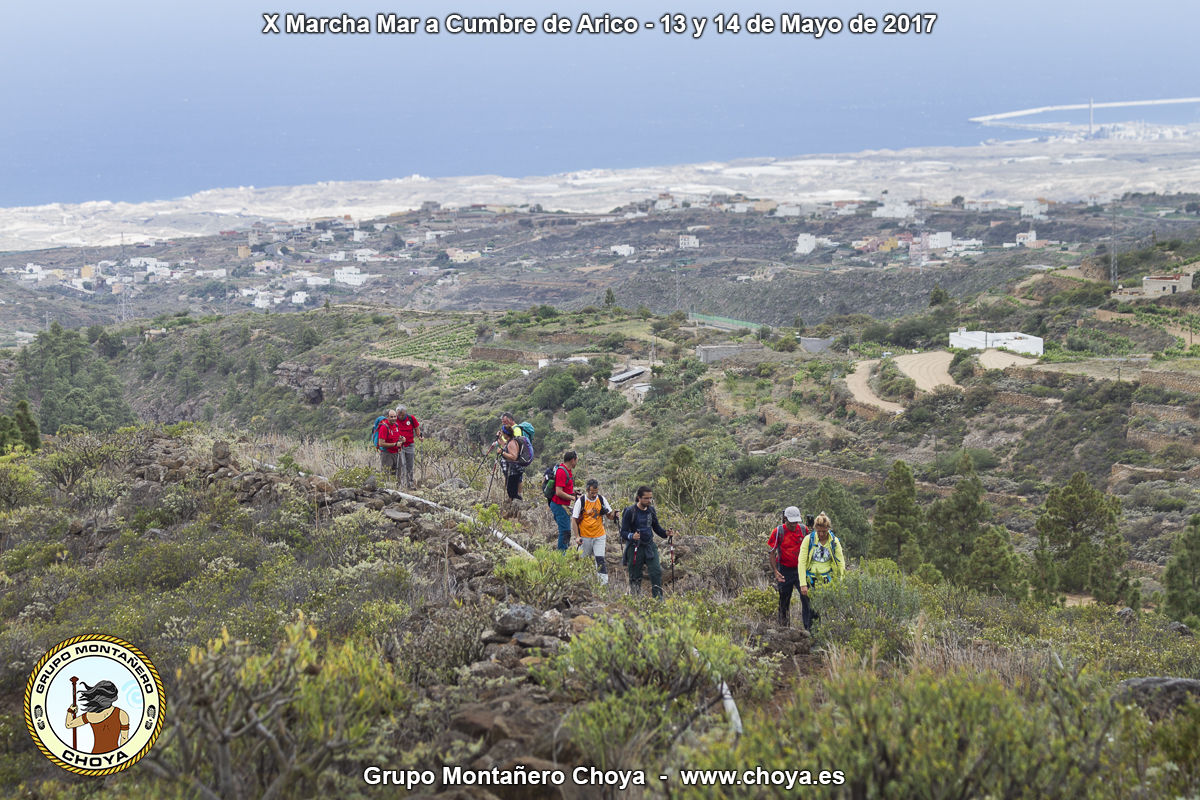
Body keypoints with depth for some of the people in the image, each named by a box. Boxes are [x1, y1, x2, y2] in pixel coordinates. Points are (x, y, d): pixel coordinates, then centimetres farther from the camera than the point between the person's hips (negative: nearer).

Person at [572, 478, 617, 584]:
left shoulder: (602, 499, -1)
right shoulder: (580, 501, -10)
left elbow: (609, 515, 8)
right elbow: (574, 520, -7)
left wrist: (614, 515, -17)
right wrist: (577, 536, -14)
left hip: (599, 536, 1)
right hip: (585, 537, -1)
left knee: (600, 559, -8)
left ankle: (604, 582, -7)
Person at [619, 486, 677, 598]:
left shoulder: (651, 510, 5)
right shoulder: (630, 512, -11)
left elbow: (656, 527, 18)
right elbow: (623, 532, -11)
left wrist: (666, 533, -2)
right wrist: (632, 536, -33)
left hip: (650, 546, 4)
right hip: (635, 548, -4)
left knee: (657, 571, -11)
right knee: (635, 577, 3)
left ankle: (659, 599, -8)